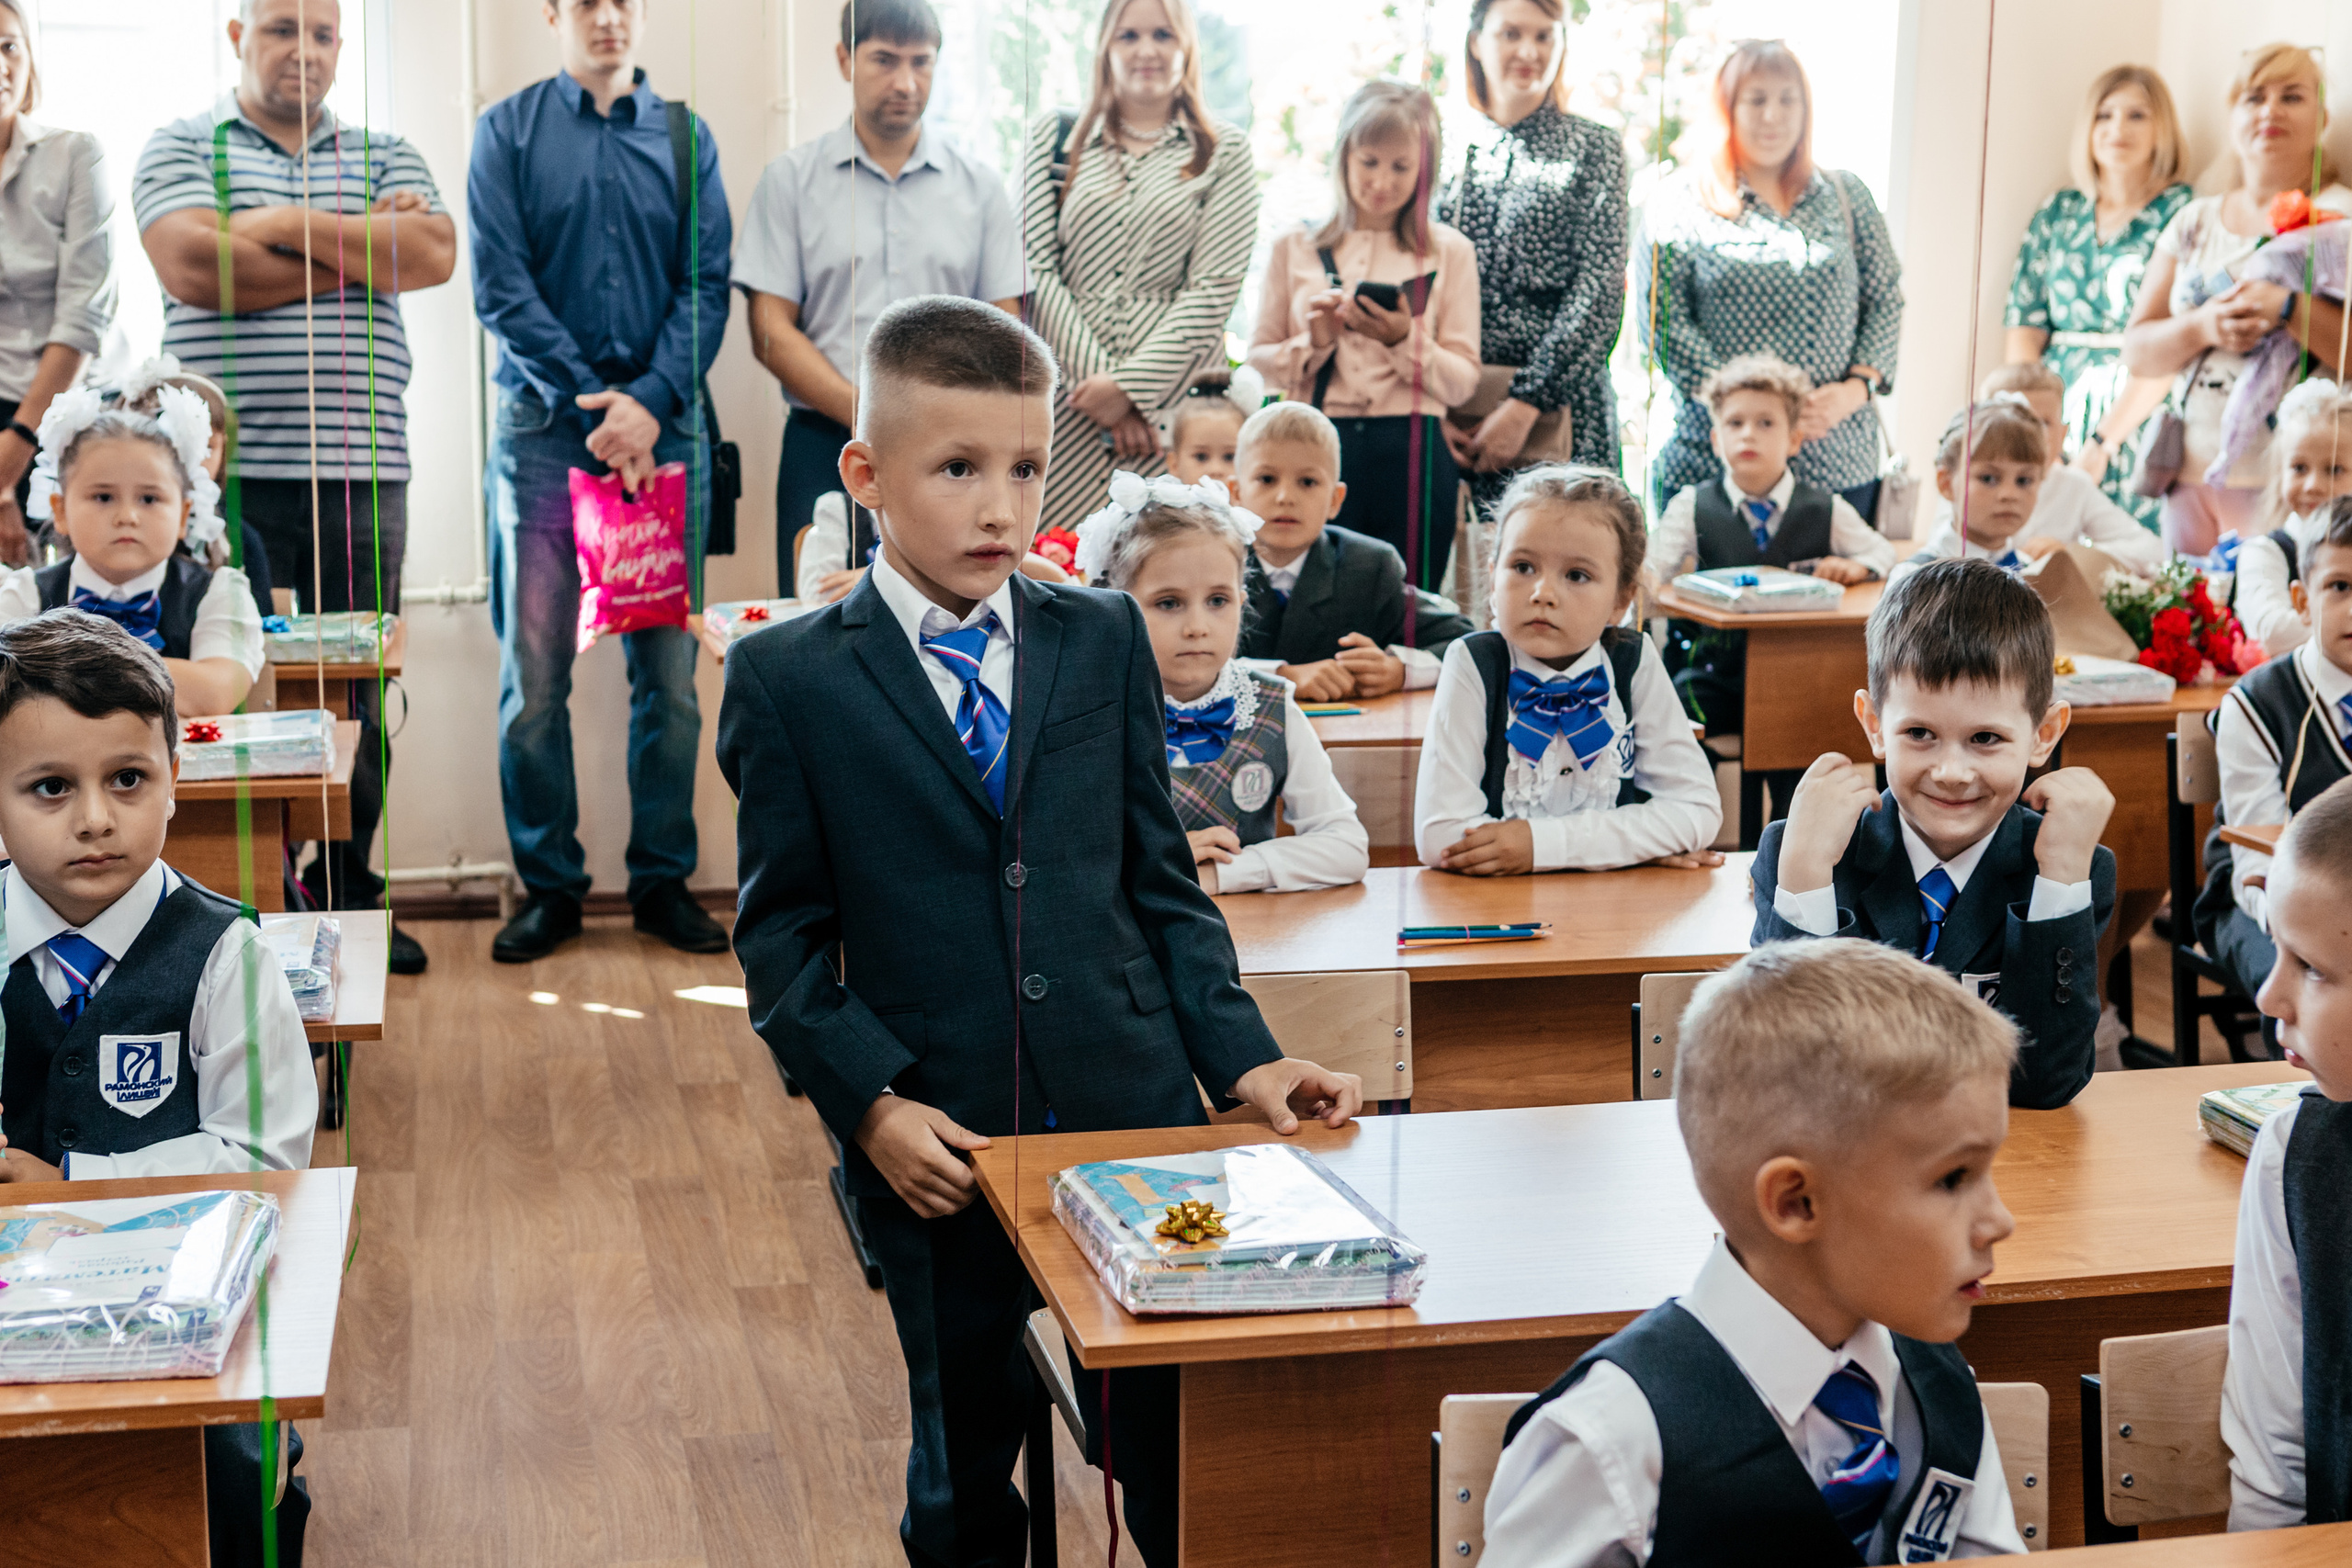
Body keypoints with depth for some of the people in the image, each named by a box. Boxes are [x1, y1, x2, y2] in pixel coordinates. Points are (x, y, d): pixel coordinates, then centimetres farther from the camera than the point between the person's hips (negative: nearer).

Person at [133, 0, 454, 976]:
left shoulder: (382, 157, 17)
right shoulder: (181, 148, 8)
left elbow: (432, 254, -3)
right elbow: (196, 266, -11)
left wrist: (292, 221, -8)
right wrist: (357, 248, -7)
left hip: (360, 470, 3)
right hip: (226, 471, -3)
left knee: (357, 695, 6)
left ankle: (347, 897, 15)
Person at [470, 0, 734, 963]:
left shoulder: (686, 138, 10)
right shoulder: (507, 132, 6)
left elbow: (707, 285, 3)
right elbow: (500, 287, -3)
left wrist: (651, 402, -11)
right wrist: (591, 399, -11)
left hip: (665, 429, 1)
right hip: (543, 427, -1)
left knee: (668, 674, 3)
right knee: (534, 678, -1)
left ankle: (664, 881, 13)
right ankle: (549, 889, 9)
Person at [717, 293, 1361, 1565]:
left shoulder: (1105, 639, 6)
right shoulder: (788, 678, -2)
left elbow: (1161, 879, 8)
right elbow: (781, 933, 0)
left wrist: (1242, 1060, -1)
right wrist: (869, 1102, -11)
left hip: (1131, 1112, 2)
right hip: (936, 1141, -1)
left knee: (1179, 1456, 6)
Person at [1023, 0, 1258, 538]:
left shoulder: (1224, 153, 9)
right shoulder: (1054, 136, 12)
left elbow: (1214, 287, 1)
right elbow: (1035, 268, 5)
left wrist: (1131, 385, -9)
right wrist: (1096, 379, -5)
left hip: (1174, 396, -1)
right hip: (1066, 394, 1)